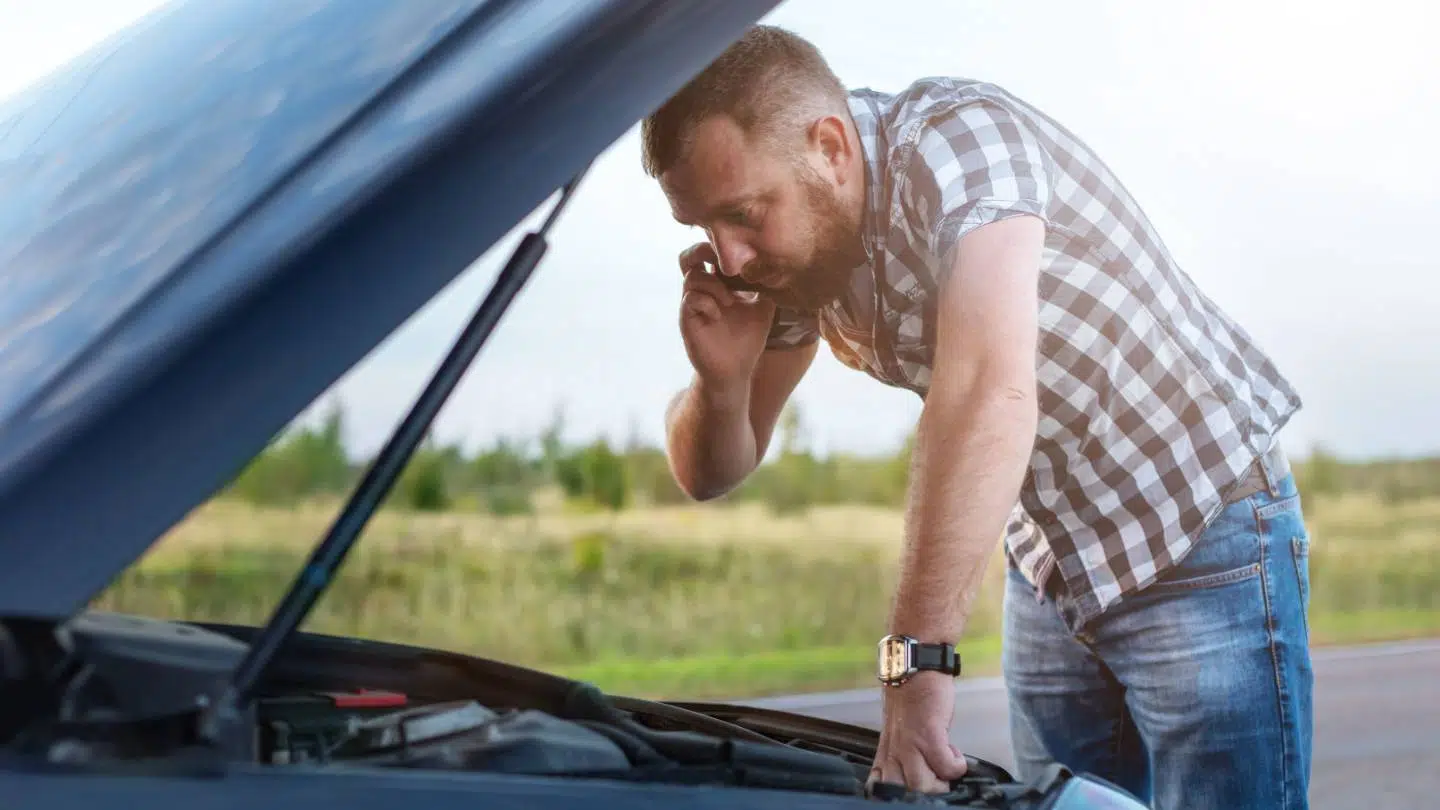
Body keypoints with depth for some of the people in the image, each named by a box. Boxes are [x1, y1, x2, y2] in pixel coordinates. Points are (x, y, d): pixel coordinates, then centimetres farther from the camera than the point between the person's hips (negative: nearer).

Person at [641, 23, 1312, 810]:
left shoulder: (958, 137, -27)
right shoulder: (796, 240, -3)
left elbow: (990, 394, -42)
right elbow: (712, 474, 3)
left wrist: (916, 657, -45)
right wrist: (722, 377, -21)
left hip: (1205, 539, -7)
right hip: (1050, 567, 7)